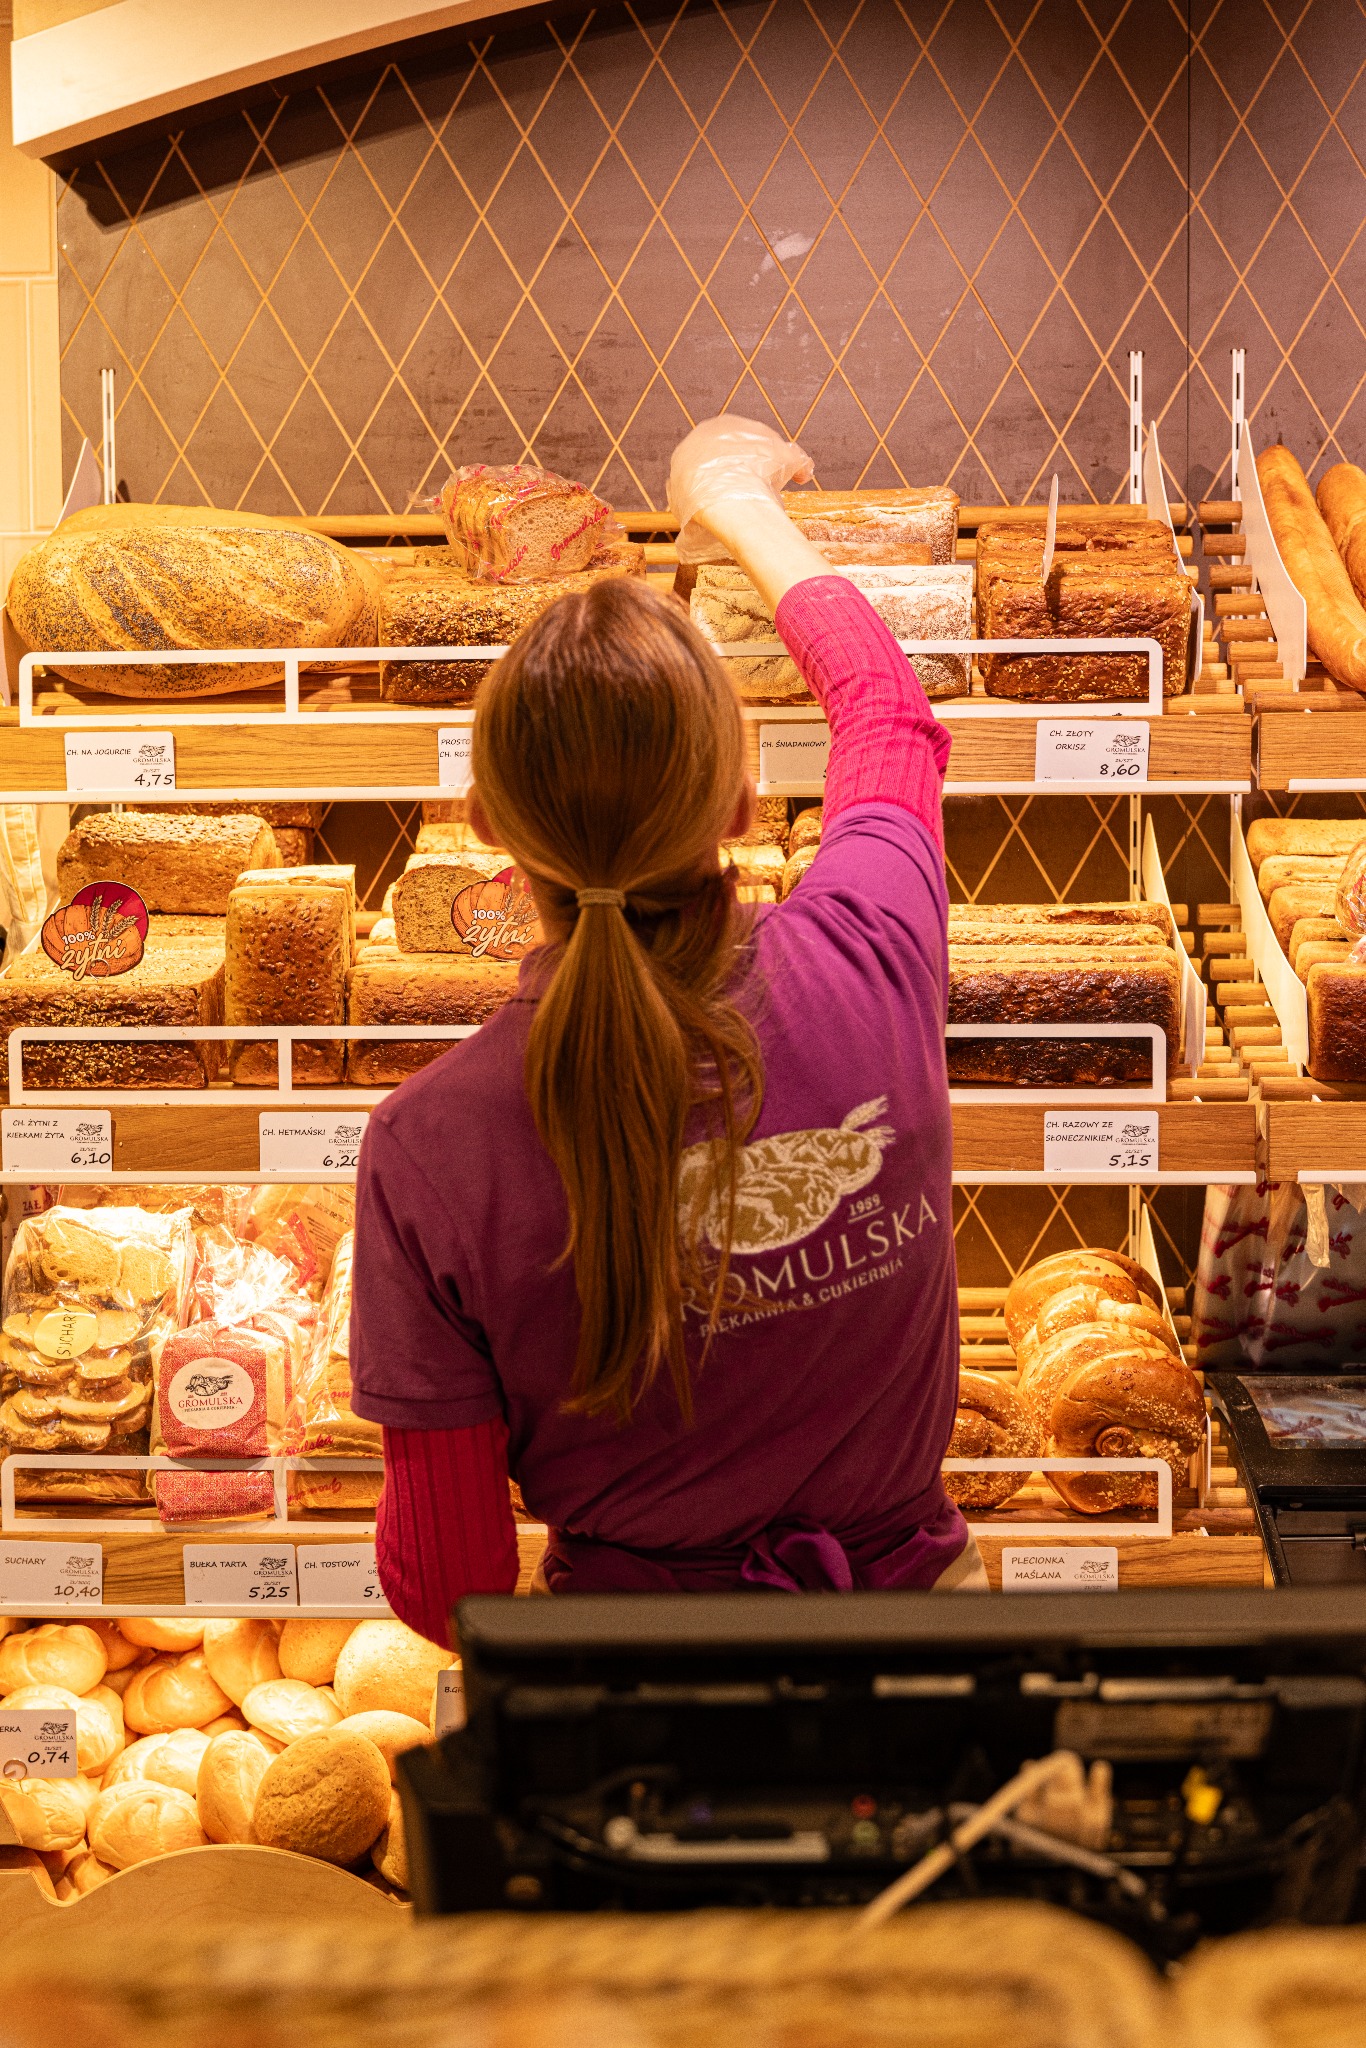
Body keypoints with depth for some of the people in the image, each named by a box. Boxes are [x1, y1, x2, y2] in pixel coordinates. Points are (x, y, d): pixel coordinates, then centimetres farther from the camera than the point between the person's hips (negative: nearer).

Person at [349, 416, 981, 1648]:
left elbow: (445, 1585, -15)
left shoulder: (432, 1144, -24)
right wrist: (746, 509, 22)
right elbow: (884, 699, 5)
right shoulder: (871, 961, -19)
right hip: (914, 1600, 2)